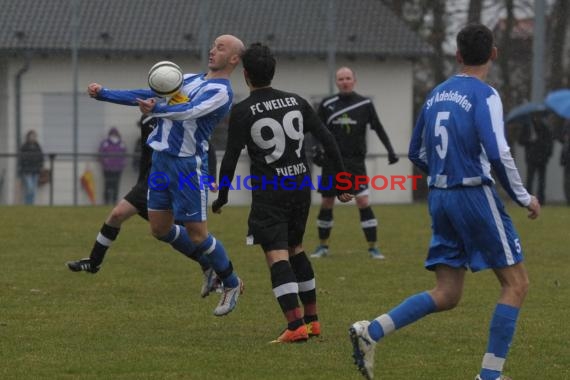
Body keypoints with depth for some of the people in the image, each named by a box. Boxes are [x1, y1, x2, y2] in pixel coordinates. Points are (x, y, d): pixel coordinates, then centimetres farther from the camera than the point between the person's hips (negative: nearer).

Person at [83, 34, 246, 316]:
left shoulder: (220, 91, -11)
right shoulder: (190, 79, 14)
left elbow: (190, 111, -30)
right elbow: (148, 95, 18)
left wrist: (158, 109, -48)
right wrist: (103, 94, 13)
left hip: (188, 164, -8)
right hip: (161, 159, 8)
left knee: (196, 233, -4)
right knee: (160, 229, 11)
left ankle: (232, 284, 17)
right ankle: (210, 265, 30)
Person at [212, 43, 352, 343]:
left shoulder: (242, 112, -7)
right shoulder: (295, 101, 6)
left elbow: (230, 159, -7)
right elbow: (327, 140, 6)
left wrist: (221, 197, 6)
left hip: (269, 191, -5)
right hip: (301, 185, 5)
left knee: (277, 256, -8)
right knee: (295, 249, 21)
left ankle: (295, 326, -21)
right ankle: (312, 320, 23)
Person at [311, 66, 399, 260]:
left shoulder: (365, 104, 0)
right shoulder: (327, 105, 2)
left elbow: (378, 128, 2)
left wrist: (390, 150, -7)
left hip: (355, 161, -2)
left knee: (363, 202, -12)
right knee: (326, 204, 7)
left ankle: (373, 247, -6)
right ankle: (323, 246, 22)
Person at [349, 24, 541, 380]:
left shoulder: (436, 94, 12)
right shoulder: (484, 95, -9)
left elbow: (417, 153, 19)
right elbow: (498, 153, -20)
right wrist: (524, 198, -9)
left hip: (440, 198, 7)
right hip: (476, 196, -7)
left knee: (446, 294, 10)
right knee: (516, 283, 4)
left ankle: (371, 331, -6)